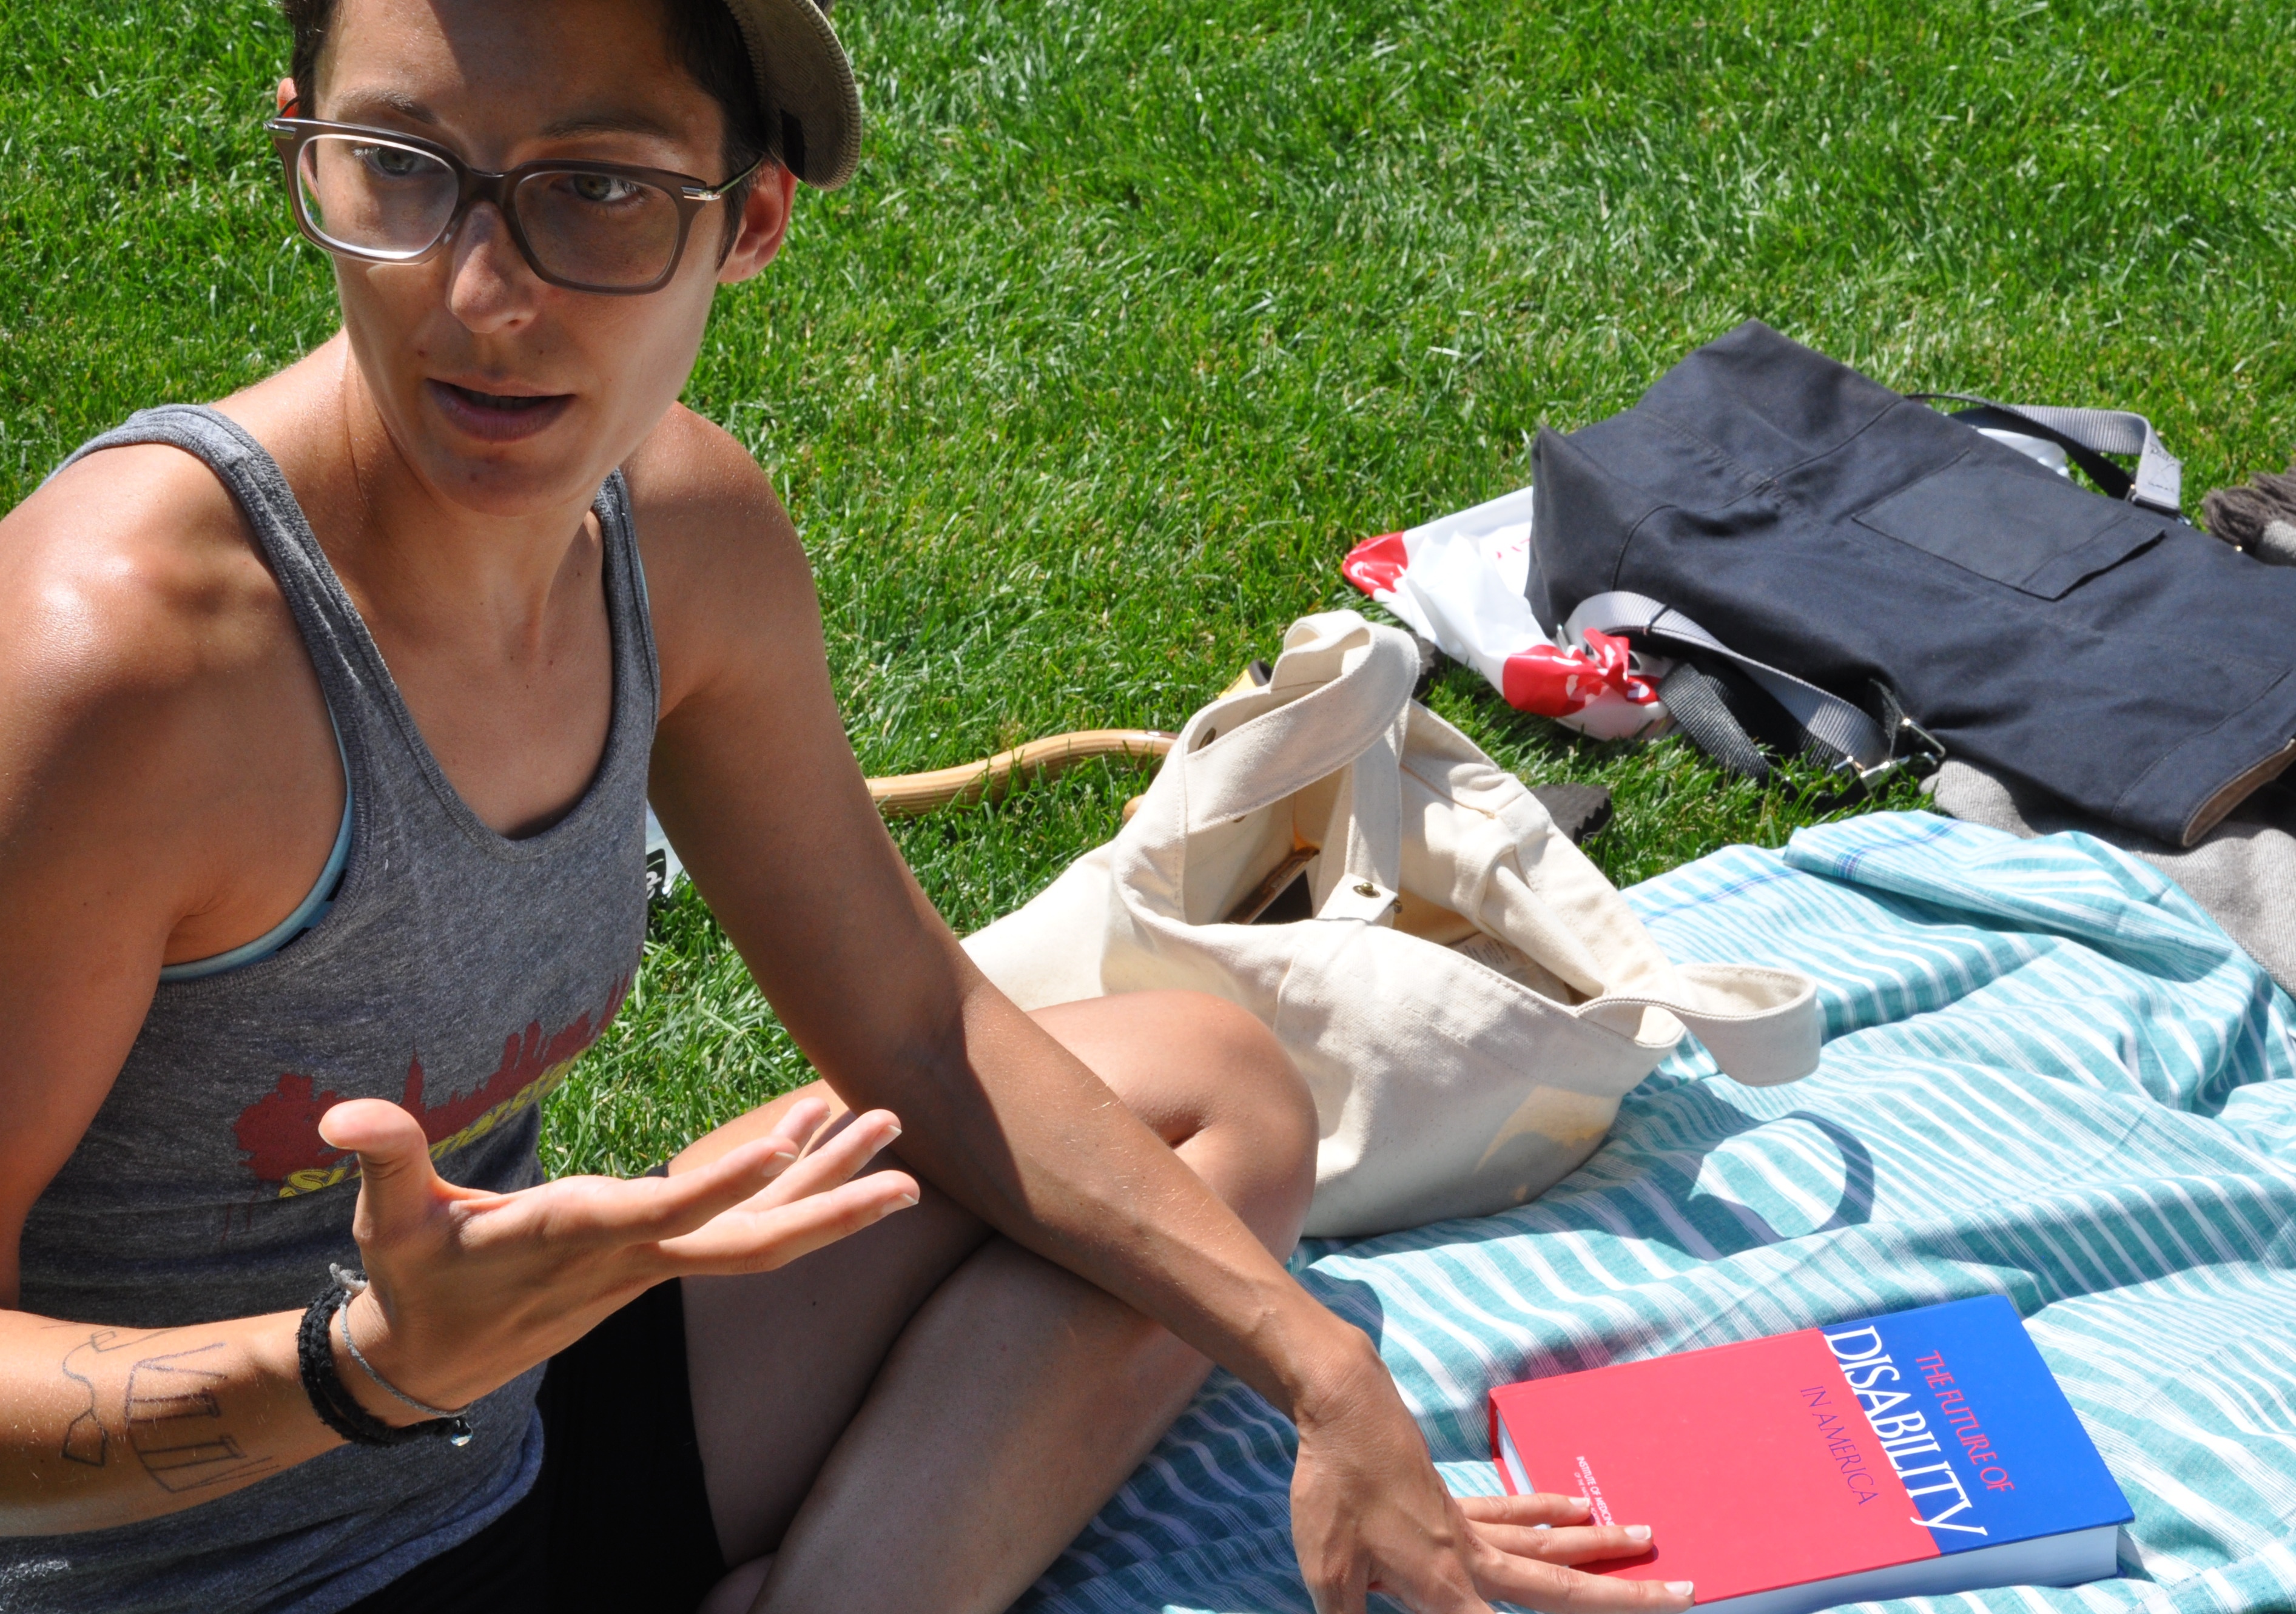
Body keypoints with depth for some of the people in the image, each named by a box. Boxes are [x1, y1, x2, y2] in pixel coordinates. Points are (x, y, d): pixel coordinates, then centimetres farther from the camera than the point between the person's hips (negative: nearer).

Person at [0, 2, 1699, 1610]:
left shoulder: (689, 529, -4)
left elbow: (915, 1027, 6)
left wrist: (1329, 1386, 3)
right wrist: (371, 1366, -39)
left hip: (530, 1437, 8)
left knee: (1217, 1084, 10)